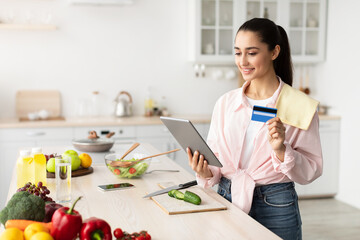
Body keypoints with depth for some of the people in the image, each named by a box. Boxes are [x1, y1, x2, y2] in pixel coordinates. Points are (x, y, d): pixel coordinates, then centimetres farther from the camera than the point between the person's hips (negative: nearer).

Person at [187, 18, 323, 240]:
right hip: (227, 201, 3)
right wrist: (206, 173, -13)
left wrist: (281, 150, -22)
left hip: (275, 208, -3)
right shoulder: (225, 103, 3)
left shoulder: (299, 106, -8)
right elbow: (215, 159, 7)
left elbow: (311, 172, -7)